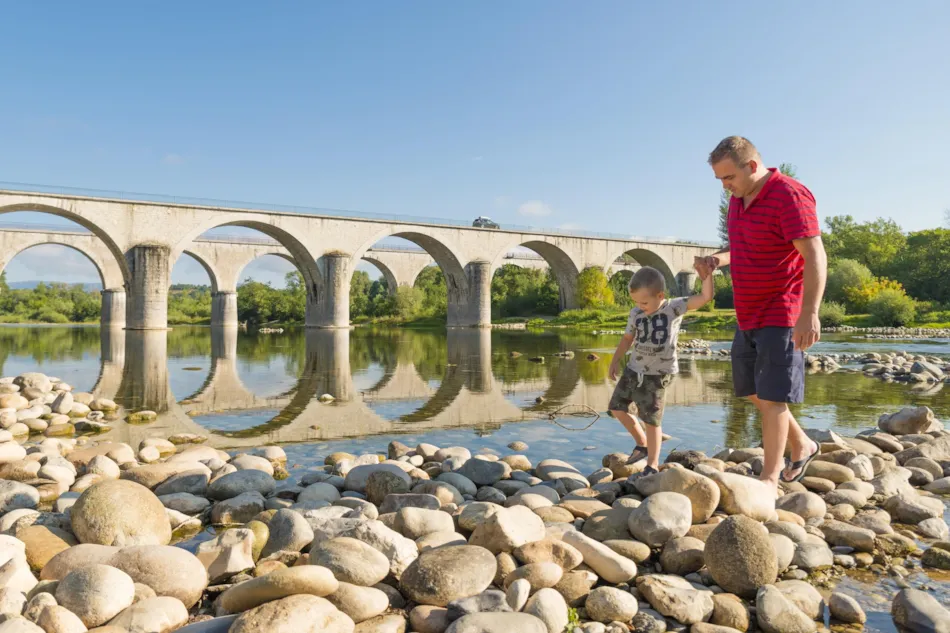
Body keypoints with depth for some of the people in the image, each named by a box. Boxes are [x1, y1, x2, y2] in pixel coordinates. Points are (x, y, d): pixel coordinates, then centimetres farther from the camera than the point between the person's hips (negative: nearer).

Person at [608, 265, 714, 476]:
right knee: (616, 408, 11)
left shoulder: (675, 307, -11)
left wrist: (707, 272, -27)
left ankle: (653, 465, 13)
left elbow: (706, 297, -18)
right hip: (634, 369, 6)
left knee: (651, 419, -3)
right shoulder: (635, 313, 2)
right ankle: (642, 444, 31)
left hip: (658, 374, -6)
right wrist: (615, 360, 10)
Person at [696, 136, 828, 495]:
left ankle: (769, 478, 7)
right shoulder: (739, 198, 8)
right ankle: (801, 447, 34)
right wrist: (718, 260, 2)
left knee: (771, 396, -5)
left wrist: (810, 313, -34)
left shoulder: (790, 196, -18)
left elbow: (815, 256, -24)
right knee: (751, 390, 15)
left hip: (781, 315, -9)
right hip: (748, 316, 9)